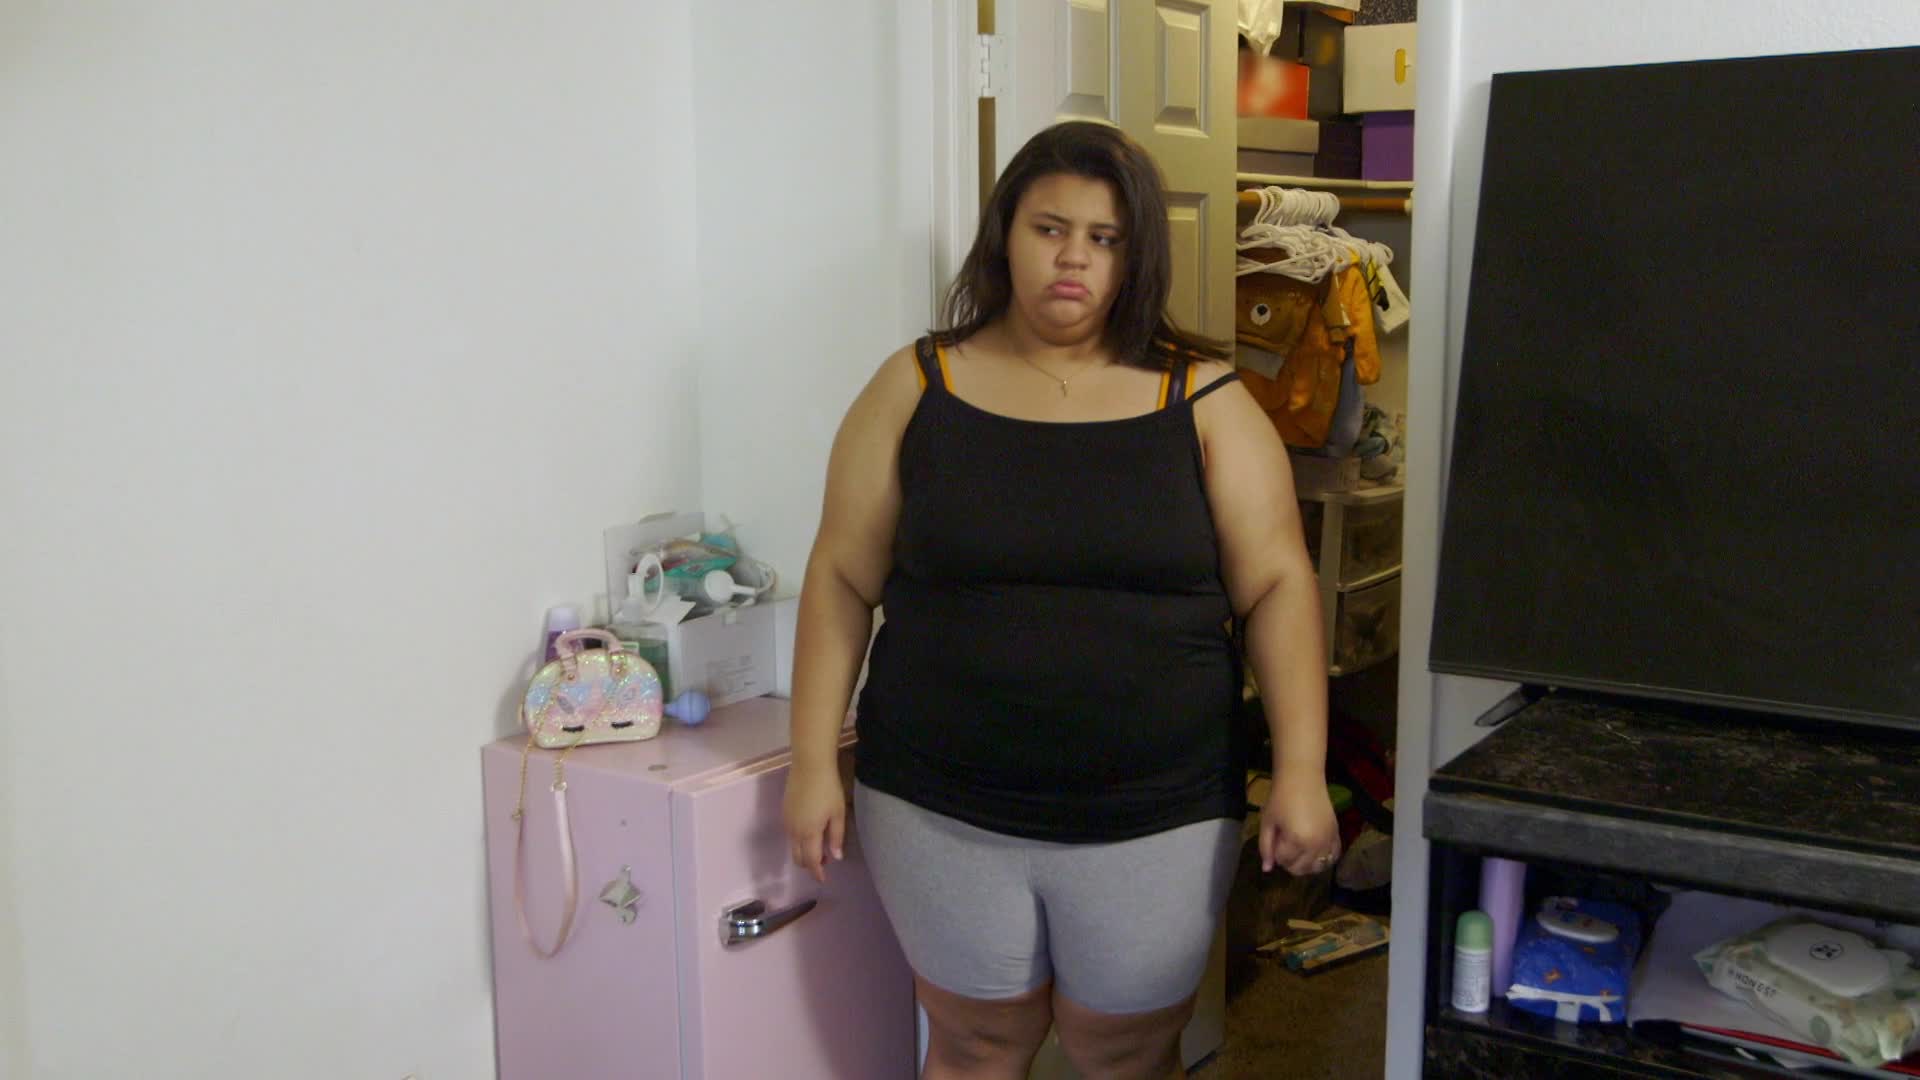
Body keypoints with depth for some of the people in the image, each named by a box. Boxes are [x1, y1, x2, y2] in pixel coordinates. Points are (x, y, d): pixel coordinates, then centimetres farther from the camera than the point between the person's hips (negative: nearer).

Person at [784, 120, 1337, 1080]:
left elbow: (1276, 586, -3)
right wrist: (814, 763, -2)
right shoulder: (918, 386, 0)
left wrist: (1301, 771, -10)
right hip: (945, 813, 0)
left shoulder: (1202, 399, 0)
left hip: (1156, 820, 0)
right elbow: (842, 578, 1)